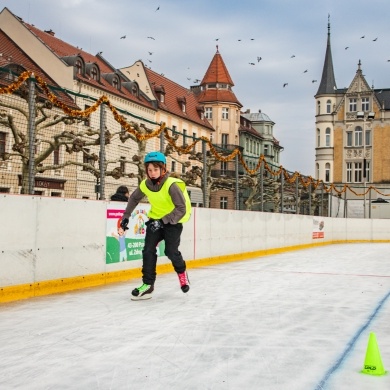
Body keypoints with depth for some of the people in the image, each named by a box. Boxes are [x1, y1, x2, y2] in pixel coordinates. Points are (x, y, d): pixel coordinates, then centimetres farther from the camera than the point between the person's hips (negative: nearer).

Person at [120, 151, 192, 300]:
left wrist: (163, 221, -31)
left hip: (173, 221, -5)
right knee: (148, 250, -7)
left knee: (171, 251, -14)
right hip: (155, 219, 5)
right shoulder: (145, 185, -8)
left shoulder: (172, 185, -26)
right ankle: (148, 284, 0)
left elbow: (181, 209, -26)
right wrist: (126, 216, 12)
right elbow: (134, 198, 13)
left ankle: (181, 271, 18)